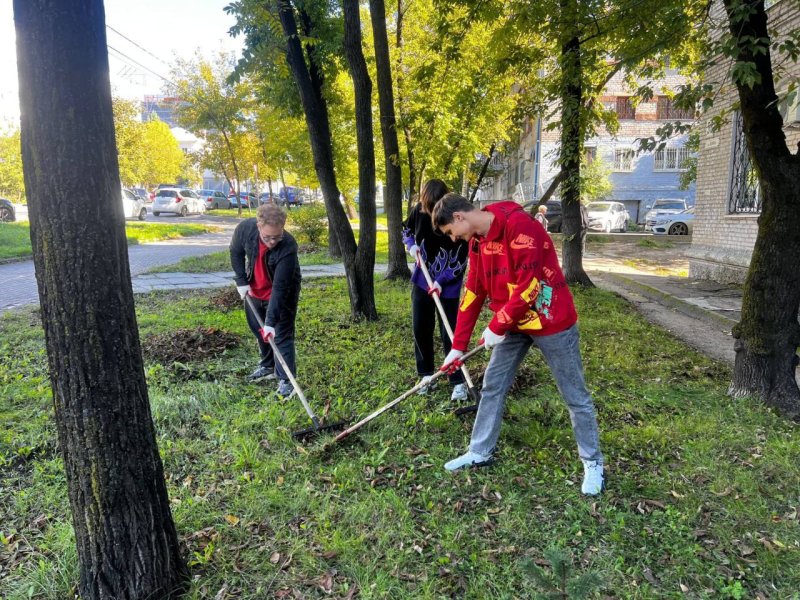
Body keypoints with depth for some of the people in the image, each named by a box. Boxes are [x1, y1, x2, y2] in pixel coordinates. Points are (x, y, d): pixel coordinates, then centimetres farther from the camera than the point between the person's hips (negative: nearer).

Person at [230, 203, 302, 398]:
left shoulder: (288, 247, -36)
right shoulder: (245, 228, -25)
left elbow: (280, 288, -35)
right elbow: (236, 252, -1)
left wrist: (271, 321, -36)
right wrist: (241, 281, -8)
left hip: (282, 295, -5)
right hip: (254, 291, 5)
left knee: (282, 335, -6)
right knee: (259, 330, 18)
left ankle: (285, 380, 5)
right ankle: (268, 366, 39)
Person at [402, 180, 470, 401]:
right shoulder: (418, 210, -9)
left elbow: (461, 259, -16)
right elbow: (406, 230, 12)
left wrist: (441, 281, -23)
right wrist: (412, 245, -8)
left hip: (448, 284, -4)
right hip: (421, 279, 5)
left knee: (449, 333, -3)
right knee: (420, 328, 9)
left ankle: (458, 381, 8)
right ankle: (426, 374, 26)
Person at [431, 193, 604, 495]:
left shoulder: (519, 224, -23)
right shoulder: (478, 240, 4)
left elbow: (528, 284, -26)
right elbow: (473, 292, 8)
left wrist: (496, 326, -17)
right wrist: (458, 346, 8)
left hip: (550, 322, -7)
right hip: (512, 324, 8)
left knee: (574, 395, 8)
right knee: (492, 388, 12)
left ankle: (593, 463, 26)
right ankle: (480, 452, 28)